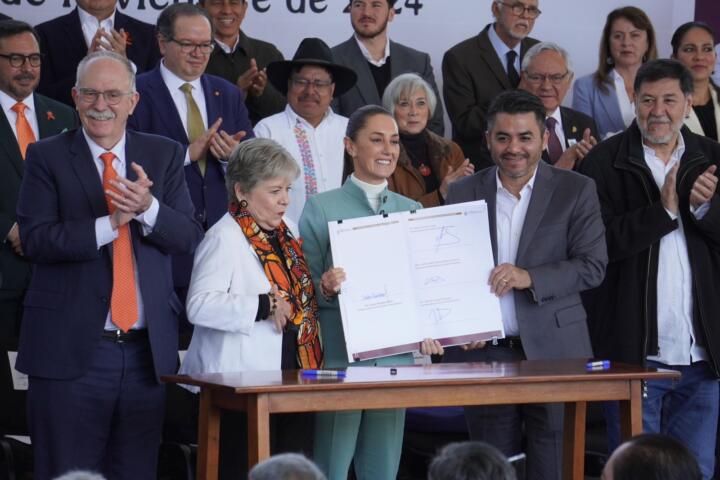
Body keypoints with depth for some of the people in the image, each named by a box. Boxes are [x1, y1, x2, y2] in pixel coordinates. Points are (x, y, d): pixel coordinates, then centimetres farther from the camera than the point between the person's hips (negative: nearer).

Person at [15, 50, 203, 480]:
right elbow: (35, 239, -10)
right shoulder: (47, 157, 1)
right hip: (71, 349, -3)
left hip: (147, 348, 3)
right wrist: (111, 223, -20)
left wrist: (148, 208, -19)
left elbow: (190, 238, 0)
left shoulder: (164, 156, 9)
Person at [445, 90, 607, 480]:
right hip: (482, 354, 2)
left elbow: (592, 266, -4)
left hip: (553, 353, -2)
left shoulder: (575, 191, 3)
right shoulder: (462, 193, 9)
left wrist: (530, 278, -19)